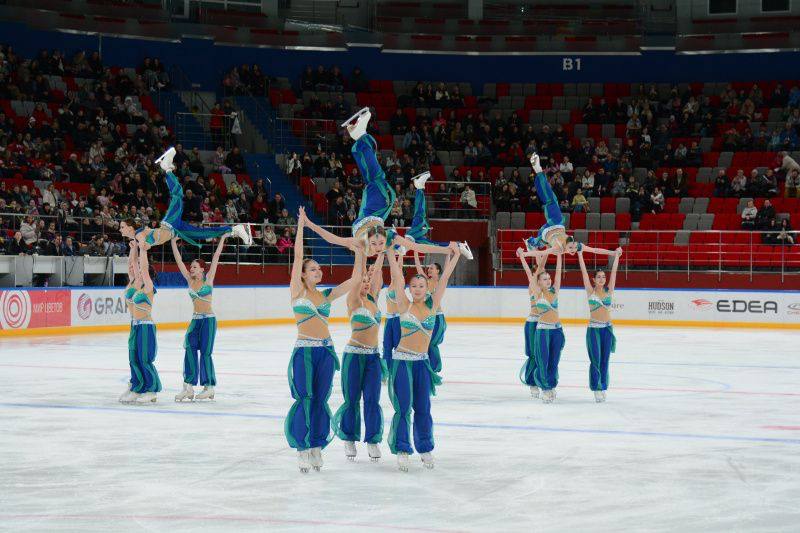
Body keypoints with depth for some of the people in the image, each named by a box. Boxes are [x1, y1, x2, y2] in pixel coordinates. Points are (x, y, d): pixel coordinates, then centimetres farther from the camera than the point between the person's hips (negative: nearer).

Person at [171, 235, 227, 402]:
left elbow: (216, 257, -7)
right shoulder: (190, 280, 7)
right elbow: (179, 260, 5)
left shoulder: (208, 279, -3)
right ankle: (189, 386, -11)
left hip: (208, 319, -4)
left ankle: (209, 387, 8)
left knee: (205, 352, -1)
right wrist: (173, 242, 1)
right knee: (190, 349, -9)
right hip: (195, 320, 4)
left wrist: (222, 238, -9)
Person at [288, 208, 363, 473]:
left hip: (326, 351, 4)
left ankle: (316, 449, 13)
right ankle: (302, 449, 3)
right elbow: (298, 257, -7)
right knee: (305, 400, -5)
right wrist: (301, 226, -9)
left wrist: (359, 250, 6)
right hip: (304, 351, -4)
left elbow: (355, 278, 11)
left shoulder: (326, 295, 11)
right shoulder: (297, 291, 0)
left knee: (321, 401, 6)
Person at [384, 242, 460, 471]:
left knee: (423, 408, 7)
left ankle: (425, 448, 18)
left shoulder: (432, 306, 4)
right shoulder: (404, 305, -3)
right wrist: (391, 252, -10)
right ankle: (402, 450, 3)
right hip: (402, 361, -3)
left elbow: (444, 278, 4)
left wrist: (455, 255, 4)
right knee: (403, 407, -4)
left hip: (422, 362, 3)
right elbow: (397, 275, -7)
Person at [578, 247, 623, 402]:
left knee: (605, 360, 6)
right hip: (594, 329, -3)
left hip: (607, 328, 3)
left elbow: (614, 271, 7)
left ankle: (603, 388, 12)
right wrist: (580, 254, -4)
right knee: (595, 360, -5)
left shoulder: (609, 291, 7)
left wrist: (616, 256, 5)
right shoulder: (590, 291, 1)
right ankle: (597, 389, 1)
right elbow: (583, 271, -2)